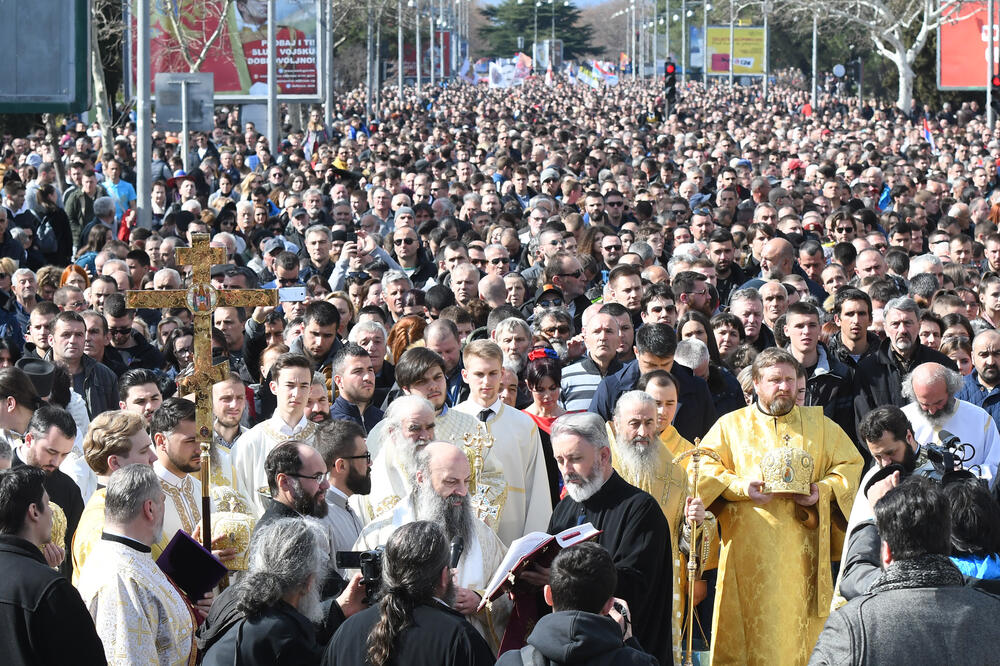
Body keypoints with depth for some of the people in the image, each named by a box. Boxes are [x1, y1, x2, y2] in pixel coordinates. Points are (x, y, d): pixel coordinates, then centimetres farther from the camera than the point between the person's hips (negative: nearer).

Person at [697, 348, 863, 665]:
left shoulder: (819, 424, 15)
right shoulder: (731, 425, 11)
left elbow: (851, 465, 13)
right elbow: (704, 469, 4)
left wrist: (824, 490, -6)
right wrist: (741, 487, -13)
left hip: (803, 545, 1)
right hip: (749, 548, -1)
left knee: (801, 625, -2)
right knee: (753, 624, -5)